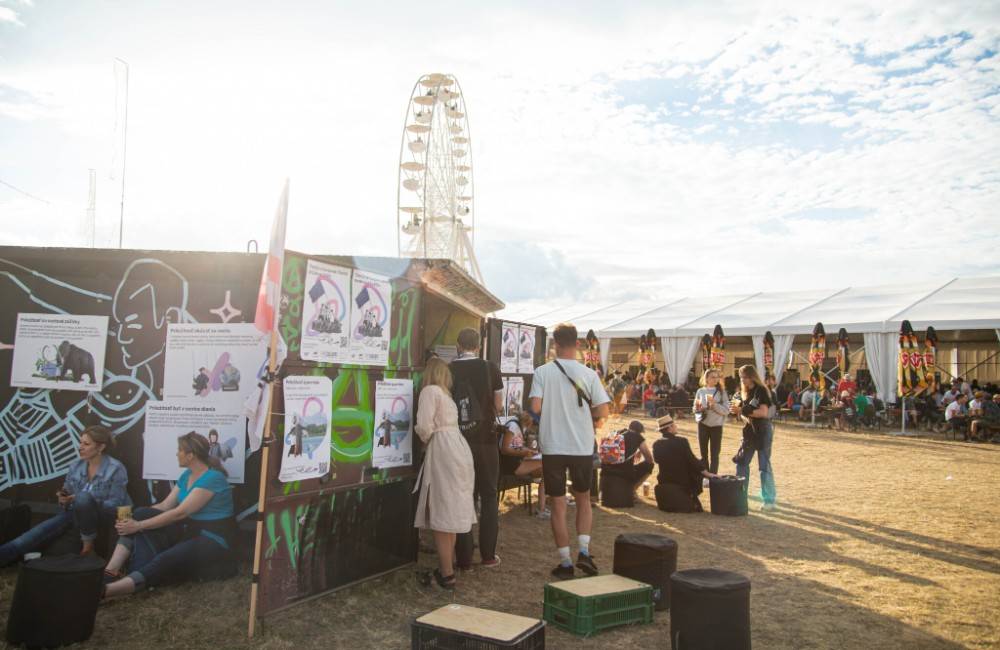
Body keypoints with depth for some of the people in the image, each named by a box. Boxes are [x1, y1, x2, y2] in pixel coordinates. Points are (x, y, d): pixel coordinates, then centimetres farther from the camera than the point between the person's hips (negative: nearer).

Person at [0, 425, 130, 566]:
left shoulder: (116, 469, -17)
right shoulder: (75, 466, 1)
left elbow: (115, 504, -17)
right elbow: (68, 493, 10)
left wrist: (83, 501, -28)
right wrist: (64, 499, -16)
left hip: (105, 514, -6)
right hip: (76, 512, 6)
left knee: (83, 498, -36)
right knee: (44, 529, -20)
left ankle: (88, 542, -20)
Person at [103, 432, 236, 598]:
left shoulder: (212, 478, -18)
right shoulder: (186, 475, 10)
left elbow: (180, 513, -22)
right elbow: (165, 506, 8)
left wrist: (139, 525, -19)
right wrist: (135, 519, -6)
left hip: (213, 540, -8)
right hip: (189, 529, 9)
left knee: (165, 560, -33)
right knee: (141, 514, -9)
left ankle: (106, 590, -47)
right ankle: (111, 571, -21)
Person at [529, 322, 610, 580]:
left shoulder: (542, 372, -7)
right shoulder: (588, 374, -4)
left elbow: (535, 407, -14)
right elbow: (603, 411, -7)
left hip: (552, 446, -1)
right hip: (582, 446, 1)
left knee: (558, 504, 9)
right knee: (583, 499, 20)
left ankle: (565, 563, 12)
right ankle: (584, 551, 7)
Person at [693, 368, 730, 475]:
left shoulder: (722, 392, -4)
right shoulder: (700, 391, 0)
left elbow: (726, 410, -9)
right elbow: (695, 409, 5)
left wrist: (714, 404, -22)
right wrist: (697, 408, -16)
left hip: (716, 426, -1)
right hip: (703, 425, 2)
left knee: (714, 454, 2)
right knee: (703, 454, 9)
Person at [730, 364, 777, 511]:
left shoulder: (761, 391, -12)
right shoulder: (745, 392, 10)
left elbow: (764, 412, -21)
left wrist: (743, 410, -22)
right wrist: (738, 410, -6)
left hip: (762, 431, -8)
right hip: (750, 431, 8)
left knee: (764, 465, -5)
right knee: (741, 462, 10)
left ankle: (770, 500, 3)